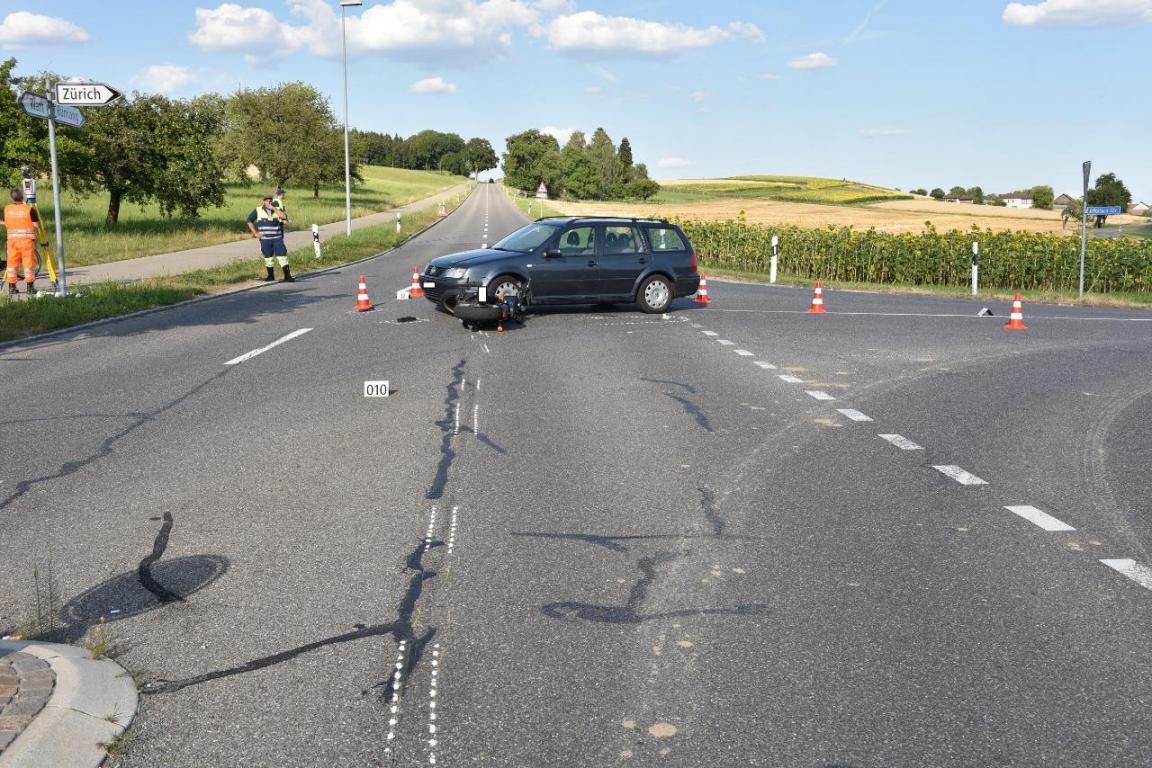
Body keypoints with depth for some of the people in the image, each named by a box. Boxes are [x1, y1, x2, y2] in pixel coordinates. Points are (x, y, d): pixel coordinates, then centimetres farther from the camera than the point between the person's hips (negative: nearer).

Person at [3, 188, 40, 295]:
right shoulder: (29, 209, -7)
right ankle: (30, 287, -2)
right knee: (29, 263, 0)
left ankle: (12, 287, 9)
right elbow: (36, 226, -7)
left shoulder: (6, 209, 4)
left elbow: (6, 224, 13)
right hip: (27, 239, -3)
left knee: (12, 263, 9)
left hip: (12, 239, 3)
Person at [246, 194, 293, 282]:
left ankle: (287, 276, -7)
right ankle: (271, 276, 22)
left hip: (277, 238, 0)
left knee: (282, 255, -7)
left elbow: (284, 217, -17)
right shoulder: (258, 211, 0)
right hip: (265, 239, 0)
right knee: (268, 257, 7)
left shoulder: (276, 210, 2)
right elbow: (249, 221, 7)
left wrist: (273, 208, -16)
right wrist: (255, 233, 0)